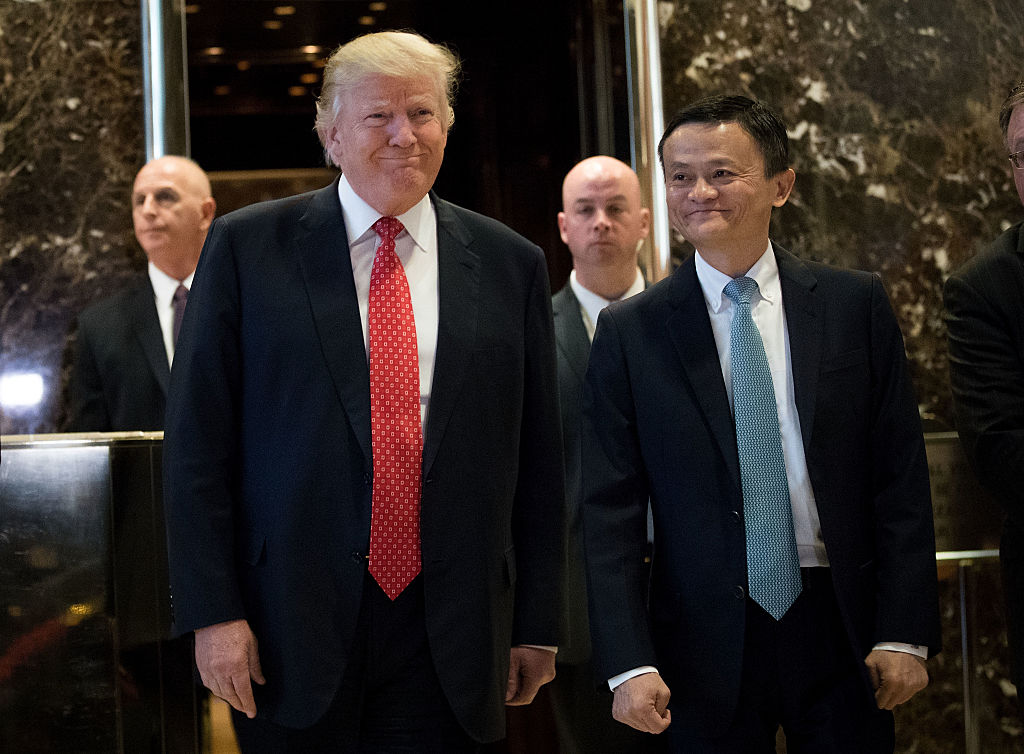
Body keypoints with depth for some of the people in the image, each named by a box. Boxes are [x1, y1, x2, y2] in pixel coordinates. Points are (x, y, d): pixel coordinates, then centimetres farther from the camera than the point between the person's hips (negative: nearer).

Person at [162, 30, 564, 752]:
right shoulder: (246, 248, 1)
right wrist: (213, 611, -7)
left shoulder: (511, 265, 6)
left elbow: (538, 459, 7)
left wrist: (537, 627, 6)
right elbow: (198, 440, -1)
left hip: (450, 643, 2)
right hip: (291, 636, -1)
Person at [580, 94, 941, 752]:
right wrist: (630, 662, -10)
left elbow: (901, 476, 1)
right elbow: (611, 513, -2)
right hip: (705, 643, -1)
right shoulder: (629, 332, -1)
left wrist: (905, 632, -4)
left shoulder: (856, 304, 2)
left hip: (841, 629, 1)